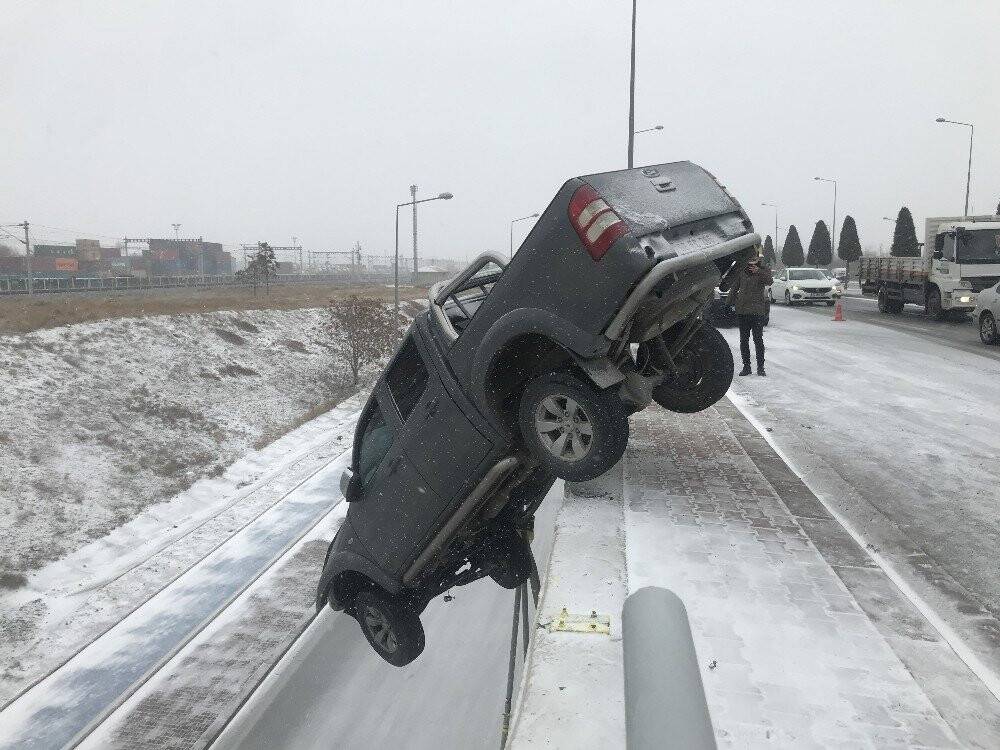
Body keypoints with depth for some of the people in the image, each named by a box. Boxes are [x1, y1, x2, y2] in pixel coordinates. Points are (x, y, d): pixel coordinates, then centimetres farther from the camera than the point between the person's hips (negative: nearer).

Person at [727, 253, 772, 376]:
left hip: (757, 310, -3)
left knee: (758, 339, -4)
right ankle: (746, 366, 14)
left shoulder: (763, 270, 2)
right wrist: (732, 302, 9)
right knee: (743, 340, 7)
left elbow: (769, 281, -18)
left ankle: (760, 367, 3)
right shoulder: (741, 270, 7)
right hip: (742, 310, 3)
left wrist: (759, 272, -32)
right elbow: (734, 287, 15)